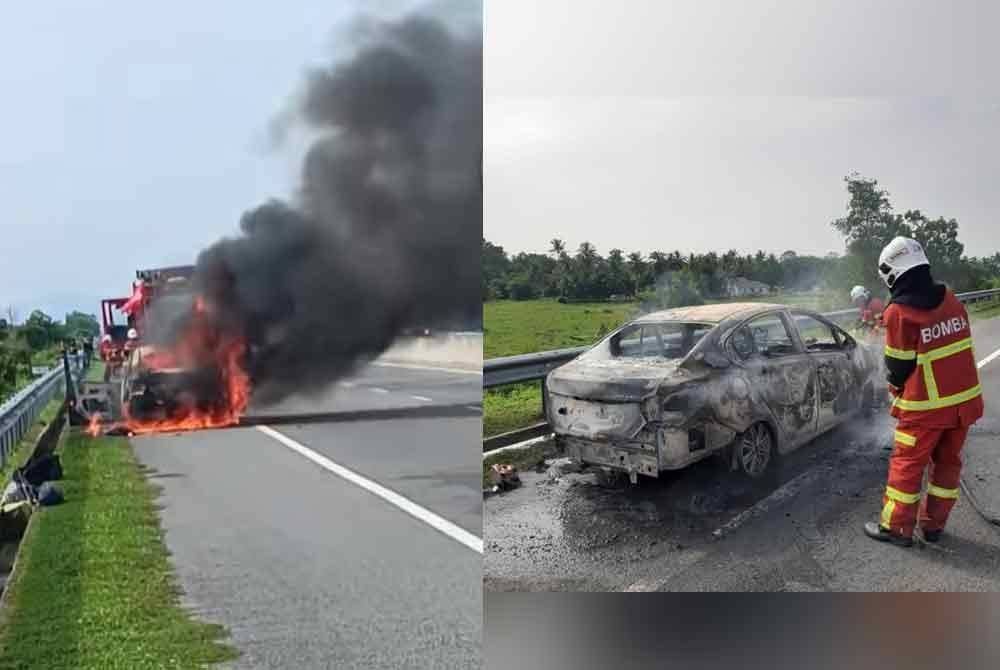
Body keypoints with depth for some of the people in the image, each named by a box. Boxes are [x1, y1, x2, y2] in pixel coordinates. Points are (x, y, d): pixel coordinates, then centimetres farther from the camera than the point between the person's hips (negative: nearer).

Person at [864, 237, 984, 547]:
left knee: (906, 463, 6)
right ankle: (933, 525, 26)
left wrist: (896, 386, 11)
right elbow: (959, 344, 11)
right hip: (965, 399, 6)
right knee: (947, 462, 16)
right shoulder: (950, 299, 1)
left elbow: (898, 366, -10)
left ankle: (896, 527, 13)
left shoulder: (898, 312, -17)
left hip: (925, 407, -6)